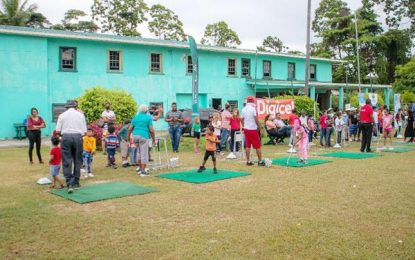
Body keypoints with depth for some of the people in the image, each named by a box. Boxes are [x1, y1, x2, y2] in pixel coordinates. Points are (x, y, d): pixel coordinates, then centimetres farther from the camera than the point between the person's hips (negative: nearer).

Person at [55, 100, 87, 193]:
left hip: (66, 137, -1)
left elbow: (58, 131, 1)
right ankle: (75, 183, 16)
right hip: (78, 137, 1)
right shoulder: (80, 115, 9)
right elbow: (84, 131, 3)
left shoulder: (62, 115, 7)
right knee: (77, 161, 11)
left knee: (67, 161, -1)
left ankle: (70, 184, -11)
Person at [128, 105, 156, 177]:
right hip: (144, 136, -5)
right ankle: (143, 171, -1)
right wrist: (154, 139, 4)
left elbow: (130, 129, 10)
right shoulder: (148, 117, 1)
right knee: (144, 154, 0)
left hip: (135, 136, 5)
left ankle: (139, 168, 25)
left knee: (139, 152, 23)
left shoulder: (135, 117, 14)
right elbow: (151, 130, -6)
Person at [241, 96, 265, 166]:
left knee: (247, 145, 9)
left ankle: (248, 161, 10)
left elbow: (241, 119, 10)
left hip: (246, 129, 6)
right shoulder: (253, 108, -11)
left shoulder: (244, 109, 6)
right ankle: (260, 161, 5)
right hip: (253, 129, -6)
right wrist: (259, 126, -6)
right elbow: (256, 119, -16)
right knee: (257, 146, 2)